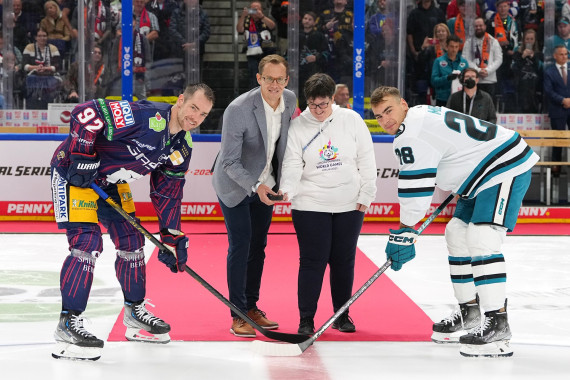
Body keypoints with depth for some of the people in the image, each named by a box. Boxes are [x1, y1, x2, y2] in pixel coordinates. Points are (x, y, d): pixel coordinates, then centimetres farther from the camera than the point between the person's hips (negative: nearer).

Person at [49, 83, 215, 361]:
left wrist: (172, 236, 4)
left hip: (109, 180, 9)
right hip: (73, 170, -9)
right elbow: (85, 113, -32)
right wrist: (83, 157, -31)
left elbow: (168, 192, 8)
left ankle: (135, 311, 30)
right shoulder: (146, 117, -29)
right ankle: (68, 323, -12)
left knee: (132, 240, 11)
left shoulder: (182, 147, 0)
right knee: (87, 242, -18)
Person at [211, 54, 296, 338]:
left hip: (265, 184, 6)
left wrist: (283, 181, 9)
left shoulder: (290, 100, -8)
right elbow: (230, 162, -24)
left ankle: (252, 308, 24)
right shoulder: (238, 109, -27)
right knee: (240, 246, -7)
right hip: (235, 185, -6)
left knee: (258, 246, 12)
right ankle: (238, 316, 1)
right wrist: (255, 186, -36)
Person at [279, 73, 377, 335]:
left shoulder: (351, 120, -1)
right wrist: (288, 190, -26)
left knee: (343, 260, 10)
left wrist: (366, 195, 1)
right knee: (313, 261, -3)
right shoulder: (298, 126, -3)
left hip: (349, 205, 2)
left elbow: (366, 160, 4)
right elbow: (292, 164, -8)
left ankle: (342, 315, 25)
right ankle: (306, 319, 7)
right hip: (310, 205, -2)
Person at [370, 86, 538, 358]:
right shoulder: (420, 115, 12)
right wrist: (453, 191, 33)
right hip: (485, 174, 12)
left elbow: (416, 188, -22)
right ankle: (470, 313, 22)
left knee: (481, 238, -23)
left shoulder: (412, 134, -21)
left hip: (506, 169, -12)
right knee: (457, 234, 14)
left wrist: (404, 233, -15)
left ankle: (497, 323, -26)